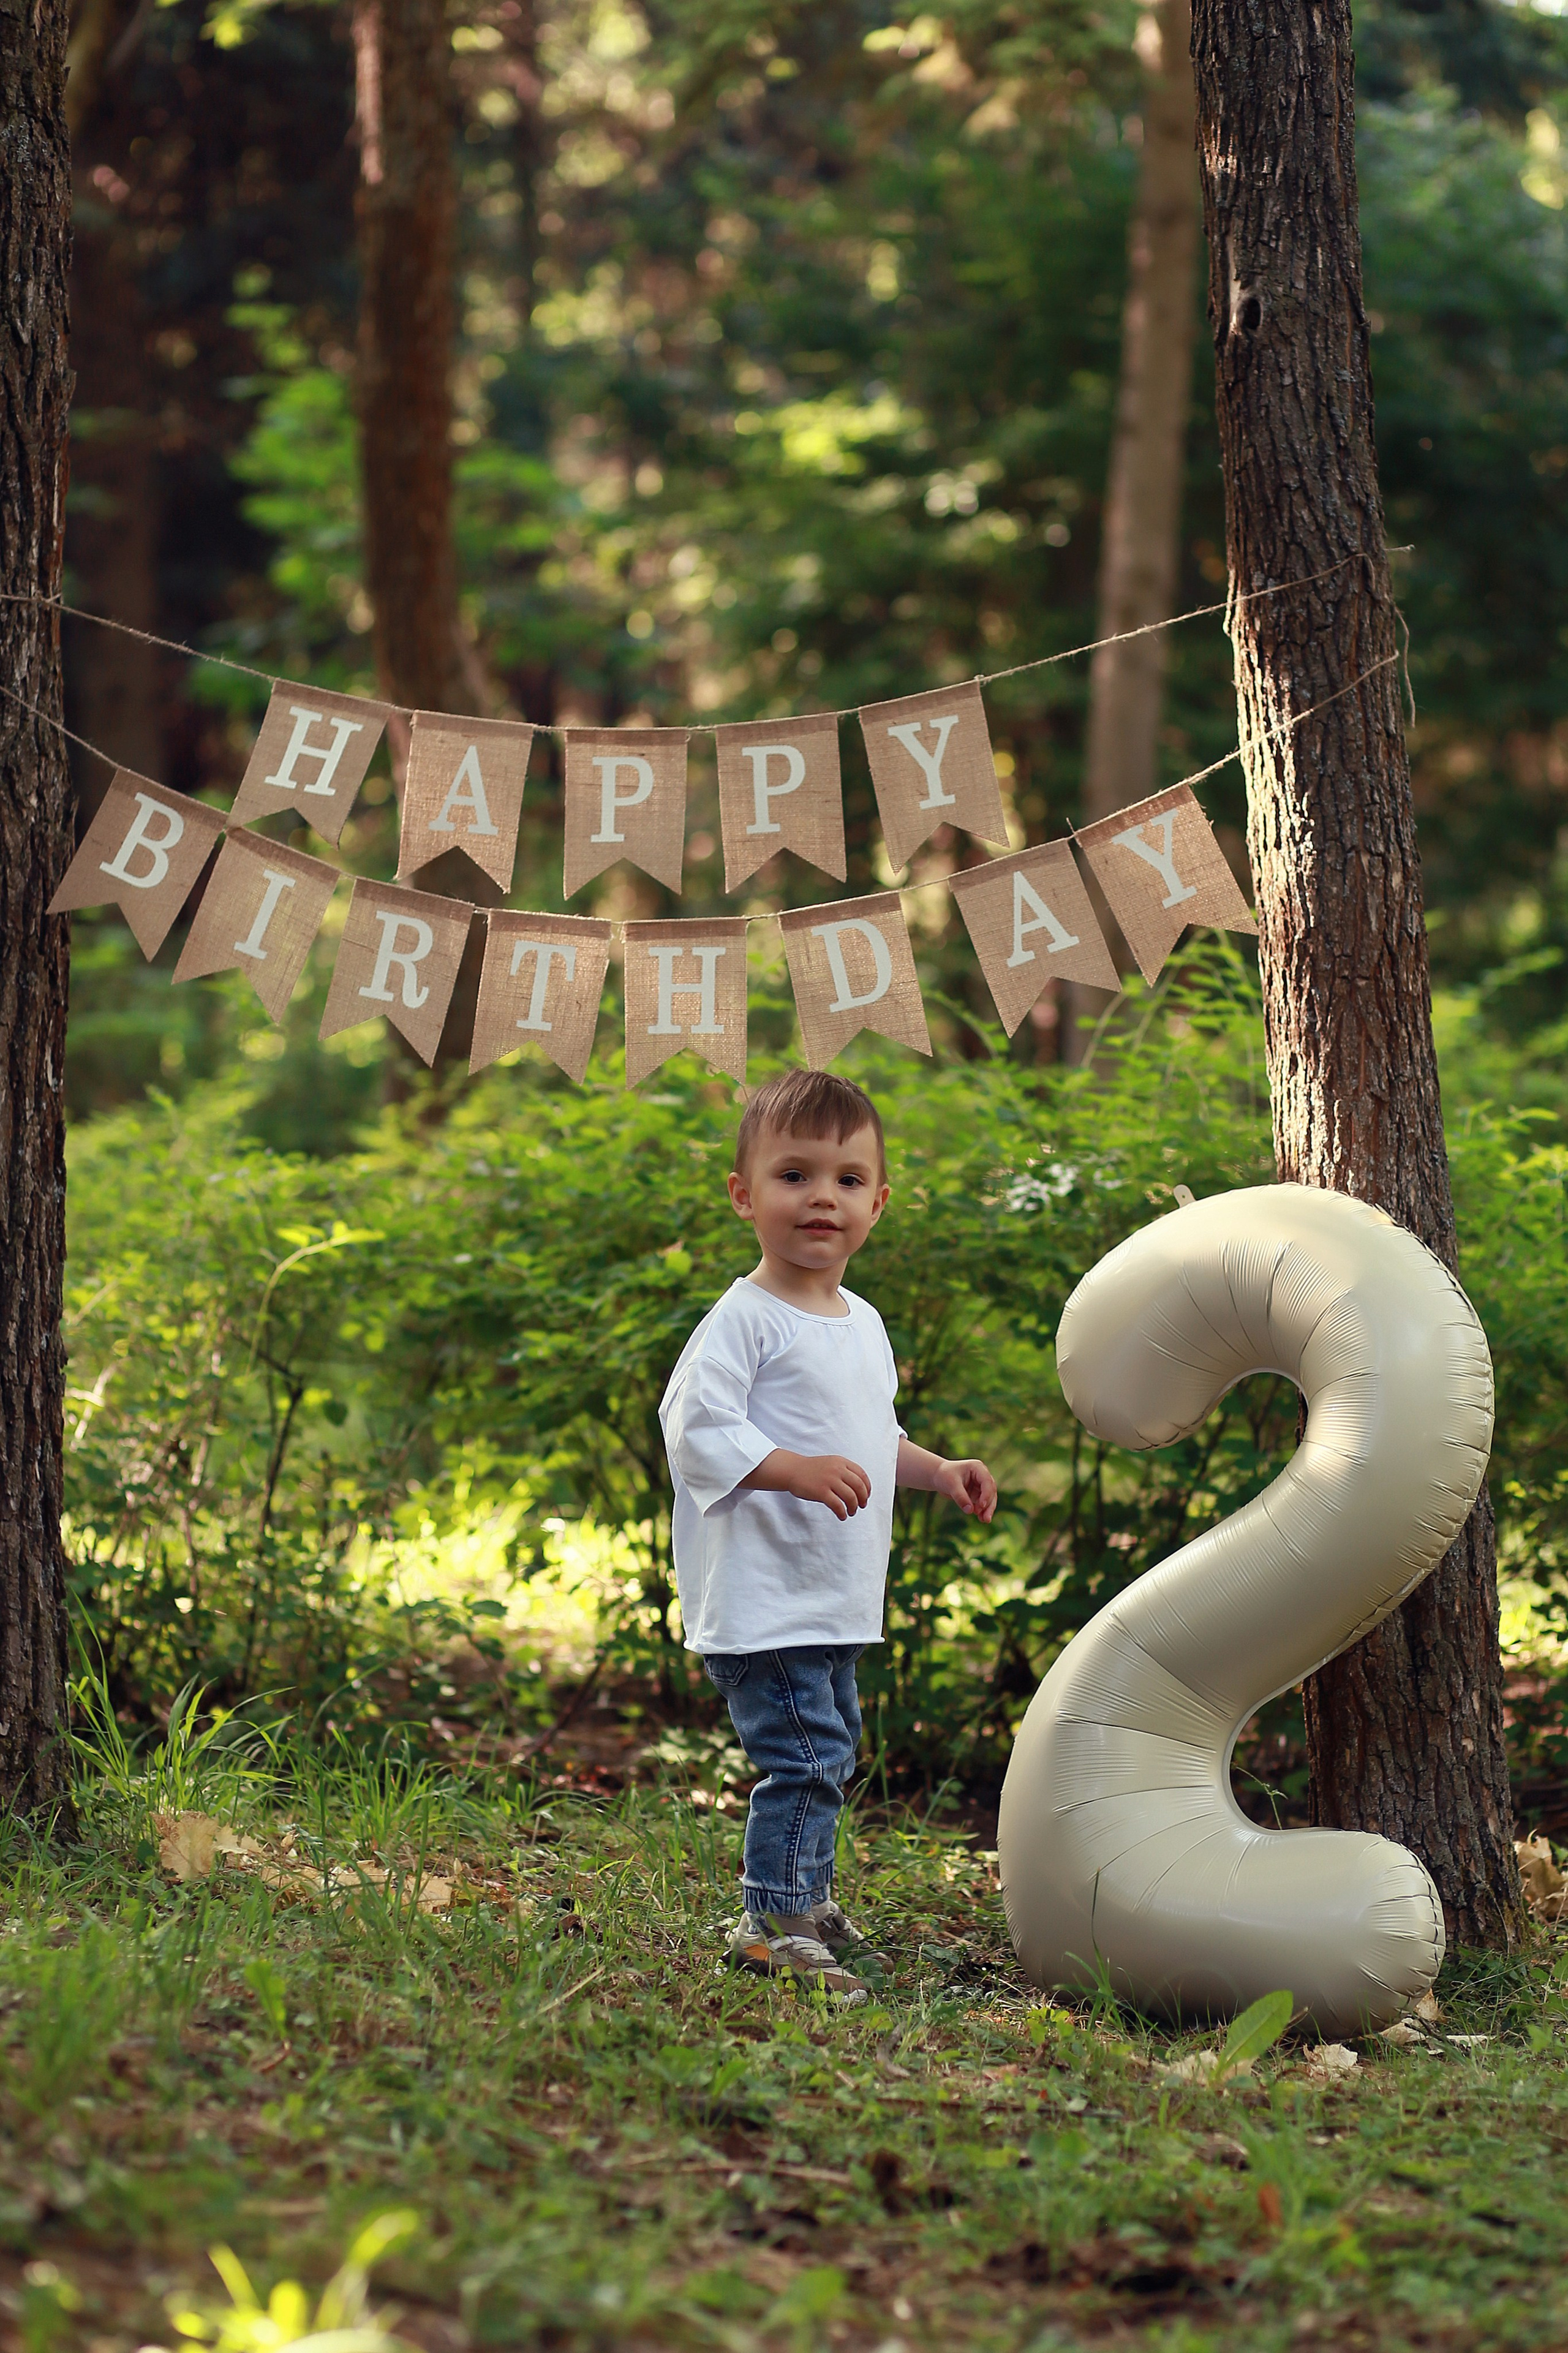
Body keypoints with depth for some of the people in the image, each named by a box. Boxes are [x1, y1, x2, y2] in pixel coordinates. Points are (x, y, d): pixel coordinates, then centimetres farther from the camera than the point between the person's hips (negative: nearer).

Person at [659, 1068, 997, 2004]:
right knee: (803, 1758, -14)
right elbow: (696, 1427, -22)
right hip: (763, 1599, -9)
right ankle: (773, 1925, -8)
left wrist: (936, 1470, 15)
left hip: (835, 1602, 9)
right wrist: (797, 1470, -31)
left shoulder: (864, 1323, 15)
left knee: (831, 1754, 19)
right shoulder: (745, 1320, -14)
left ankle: (807, 1901, 33)